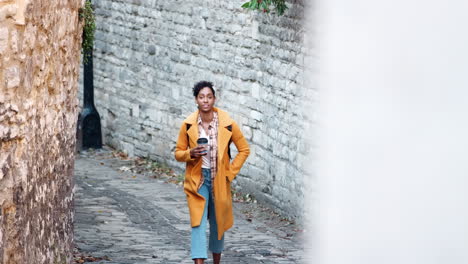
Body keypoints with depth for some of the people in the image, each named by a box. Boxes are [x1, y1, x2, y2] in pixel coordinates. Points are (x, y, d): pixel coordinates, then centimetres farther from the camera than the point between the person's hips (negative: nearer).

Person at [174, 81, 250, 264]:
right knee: (198, 223, -12)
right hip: (197, 180, -1)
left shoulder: (227, 124, -8)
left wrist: (230, 172, -3)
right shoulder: (188, 125, -6)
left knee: (217, 223, 14)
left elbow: (244, 149, 2)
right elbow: (178, 153, 3)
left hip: (219, 180, 1)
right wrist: (191, 153, -19)